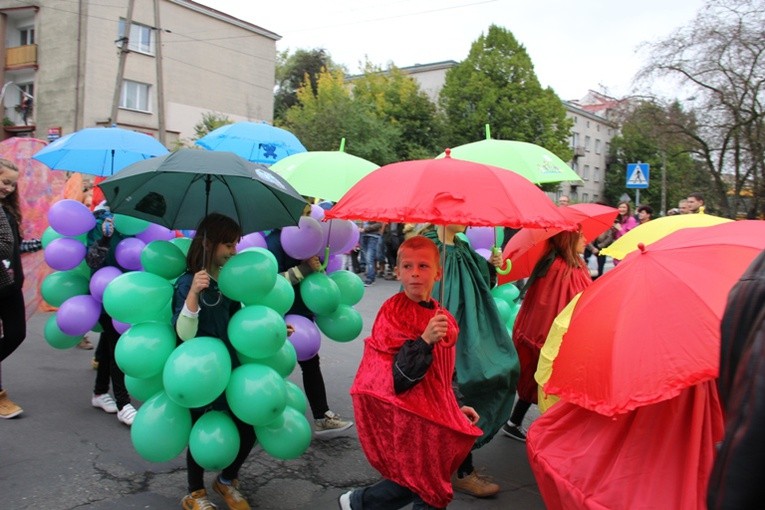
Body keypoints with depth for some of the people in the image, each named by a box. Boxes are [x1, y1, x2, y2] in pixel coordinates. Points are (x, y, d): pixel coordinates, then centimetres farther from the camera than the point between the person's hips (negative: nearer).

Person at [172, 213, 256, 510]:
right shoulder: (188, 282, -17)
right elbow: (185, 333, -25)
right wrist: (193, 293, -37)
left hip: (228, 365, 6)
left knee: (248, 426, 8)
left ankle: (227, 481, 35)